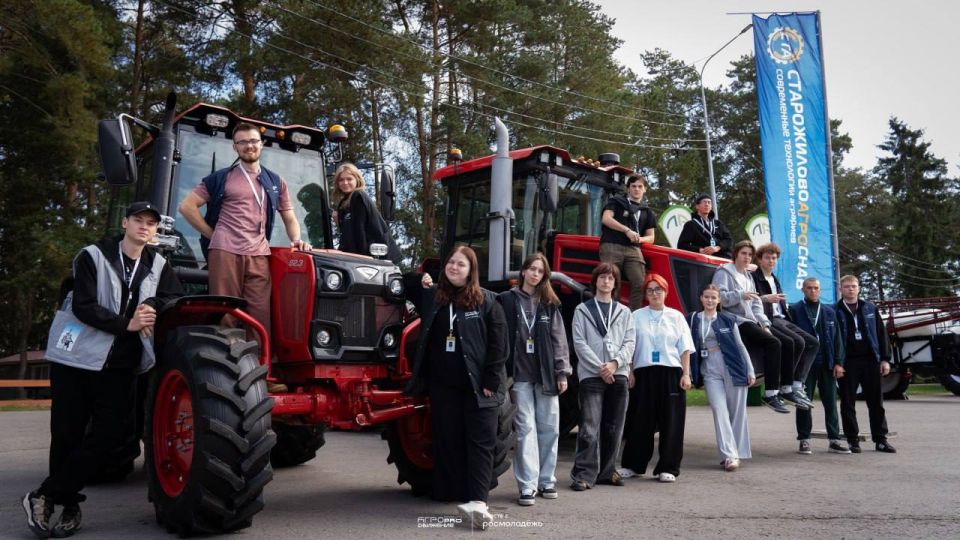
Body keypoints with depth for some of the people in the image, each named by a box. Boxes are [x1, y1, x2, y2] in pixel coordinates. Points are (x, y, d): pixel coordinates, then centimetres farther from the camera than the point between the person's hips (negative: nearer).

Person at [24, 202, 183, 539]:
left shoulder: (158, 265, 8)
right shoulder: (93, 256, -4)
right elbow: (83, 307, -13)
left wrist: (151, 305, -16)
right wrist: (126, 323, -22)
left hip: (121, 365, 3)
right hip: (76, 358, -3)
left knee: (106, 437, -3)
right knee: (67, 435, 2)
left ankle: (45, 496, 11)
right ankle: (68, 505, 20)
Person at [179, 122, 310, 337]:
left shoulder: (276, 182, 20)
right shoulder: (222, 178, 12)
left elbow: (289, 218, 22)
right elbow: (187, 206, 10)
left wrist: (296, 240, 1)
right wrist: (212, 235, 3)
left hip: (259, 256, 2)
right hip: (225, 252, -2)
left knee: (262, 317, -4)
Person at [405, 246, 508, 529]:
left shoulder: (486, 300, -3)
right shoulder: (431, 296, 7)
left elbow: (498, 342, -6)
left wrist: (491, 381, -12)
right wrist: (419, 283, 5)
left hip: (477, 384, -4)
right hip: (443, 383, 4)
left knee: (479, 441, -3)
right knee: (448, 440, 8)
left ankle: (478, 501, -6)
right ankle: (452, 494, 17)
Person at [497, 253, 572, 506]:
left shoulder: (550, 304, 9)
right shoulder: (507, 300, 3)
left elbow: (559, 340, 7)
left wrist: (562, 372, 1)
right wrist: (503, 372, -7)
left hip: (546, 374, 3)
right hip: (520, 374, -2)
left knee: (549, 428, 7)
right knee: (526, 428, -2)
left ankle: (547, 480, 18)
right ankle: (527, 486, 0)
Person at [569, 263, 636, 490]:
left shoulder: (624, 312, 15)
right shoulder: (582, 310, 7)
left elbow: (629, 342, 6)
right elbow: (580, 342, -1)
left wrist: (615, 363, -10)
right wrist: (599, 367, -10)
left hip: (618, 374, 3)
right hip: (591, 375, -3)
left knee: (614, 428, 9)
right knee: (589, 428, -10)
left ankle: (607, 471, 20)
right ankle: (584, 474, -5)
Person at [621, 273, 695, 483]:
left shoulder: (676, 316, 9)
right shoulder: (637, 316, 8)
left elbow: (685, 349, 7)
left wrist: (686, 374, -1)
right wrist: (629, 372, -2)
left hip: (671, 373, 0)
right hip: (643, 373, 0)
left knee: (671, 422, 1)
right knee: (640, 421, 5)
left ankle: (668, 468, 10)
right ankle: (633, 465, 16)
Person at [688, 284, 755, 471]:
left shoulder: (728, 320, 6)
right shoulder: (693, 320, 6)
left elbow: (740, 345, 8)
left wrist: (750, 370, 5)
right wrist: (692, 375, 3)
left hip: (733, 370, 0)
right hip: (710, 372, 0)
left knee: (737, 412, 3)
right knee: (719, 411, -10)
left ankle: (737, 453, 13)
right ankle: (729, 455, -10)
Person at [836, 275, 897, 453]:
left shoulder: (870, 308, 10)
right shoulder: (835, 311, 1)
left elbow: (881, 334, 9)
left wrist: (885, 359, 2)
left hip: (870, 360, 3)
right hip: (847, 362, -3)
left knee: (876, 401, 7)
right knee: (848, 403, 2)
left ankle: (880, 440, 15)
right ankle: (852, 440, 11)